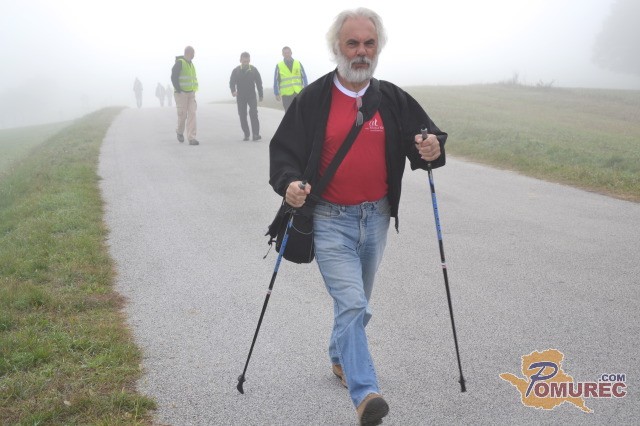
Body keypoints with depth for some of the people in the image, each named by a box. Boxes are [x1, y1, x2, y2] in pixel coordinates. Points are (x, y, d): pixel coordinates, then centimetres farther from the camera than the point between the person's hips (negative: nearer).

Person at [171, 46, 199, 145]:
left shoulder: (191, 64, 16)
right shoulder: (179, 63, -8)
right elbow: (173, 77, -14)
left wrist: (193, 90, 14)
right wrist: (178, 90, -17)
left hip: (191, 93, 6)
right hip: (181, 93, -6)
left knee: (192, 114, -5)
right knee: (182, 114, 1)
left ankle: (191, 138, -9)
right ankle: (180, 132, 28)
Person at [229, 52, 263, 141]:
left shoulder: (253, 70, -1)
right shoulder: (236, 71, -1)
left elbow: (259, 82, 6)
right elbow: (232, 82, -1)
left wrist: (260, 95, 6)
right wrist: (233, 91, -21)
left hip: (252, 95, -1)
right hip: (240, 96, 1)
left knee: (253, 113, -16)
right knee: (242, 115, 2)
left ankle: (256, 134, -18)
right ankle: (246, 134, 12)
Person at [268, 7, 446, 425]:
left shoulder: (393, 99, 2)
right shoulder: (312, 99, -7)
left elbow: (428, 137, 6)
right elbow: (283, 150, -5)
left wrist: (433, 149, -19)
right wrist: (289, 183, -26)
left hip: (376, 218, 4)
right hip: (331, 220, -4)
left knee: (357, 304, 20)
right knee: (351, 304, -16)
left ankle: (340, 357, 46)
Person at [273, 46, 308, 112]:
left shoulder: (298, 63, 9)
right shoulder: (279, 66, 4)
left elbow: (304, 77, 10)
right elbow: (276, 81, 6)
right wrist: (277, 93, 1)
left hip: (298, 93, 1)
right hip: (286, 94, -1)